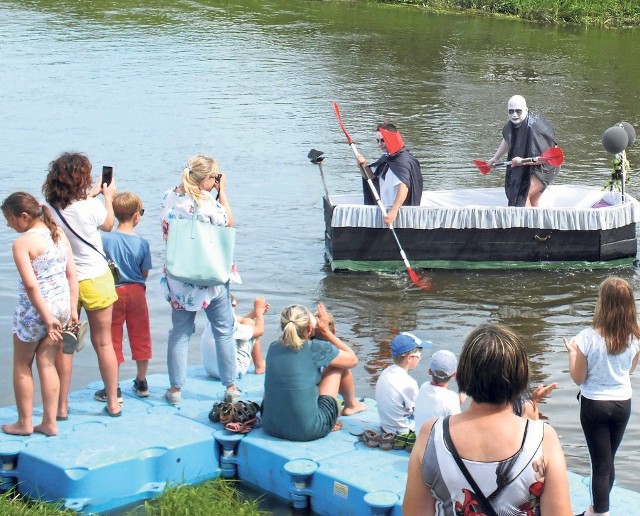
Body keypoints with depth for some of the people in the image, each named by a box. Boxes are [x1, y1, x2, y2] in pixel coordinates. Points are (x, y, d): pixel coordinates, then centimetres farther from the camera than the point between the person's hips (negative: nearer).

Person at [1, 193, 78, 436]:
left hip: (34, 309, -6)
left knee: (22, 365, 12)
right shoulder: (59, 235, 5)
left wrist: (46, 317, -18)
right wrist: (73, 310, 6)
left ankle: (24, 423, 18)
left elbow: (31, 285, -21)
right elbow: (72, 275, 4)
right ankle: (49, 422, 13)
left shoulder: (22, 243, -15)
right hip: (62, 306, 6)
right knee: (47, 364, 13)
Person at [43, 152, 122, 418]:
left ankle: (62, 406, 15)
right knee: (103, 343, 11)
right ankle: (113, 403, 20)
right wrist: (108, 196, 22)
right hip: (95, 281, -2)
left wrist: (92, 193, 27)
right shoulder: (91, 206, -17)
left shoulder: (49, 209, -10)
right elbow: (108, 225, 5)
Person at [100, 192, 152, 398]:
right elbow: (145, 273, -1)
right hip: (136, 292, 1)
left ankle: (112, 388, 8)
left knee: (113, 340, 6)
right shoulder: (142, 243, -9)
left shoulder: (105, 239, -12)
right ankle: (141, 383, 26)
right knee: (140, 337, 15)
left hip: (113, 292, -1)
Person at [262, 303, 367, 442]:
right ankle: (351, 405, 39)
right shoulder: (316, 348, -13)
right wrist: (326, 331, 10)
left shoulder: (273, 348, 2)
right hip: (308, 431, -5)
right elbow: (352, 359, 6)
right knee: (339, 365, 13)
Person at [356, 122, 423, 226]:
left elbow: (404, 187, -33)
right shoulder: (386, 158, 11)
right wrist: (364, 166, -5)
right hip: (383, 208, 9)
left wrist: (394, 211, -43)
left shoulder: (404, 160, -19)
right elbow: (372, 176, 19)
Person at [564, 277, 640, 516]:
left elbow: (578, 378, -11)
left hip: (595, 405, -4)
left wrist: (572, 352, 1)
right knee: (609, 459, 20)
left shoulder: (588, 337, -20)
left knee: (601, 463, 3)